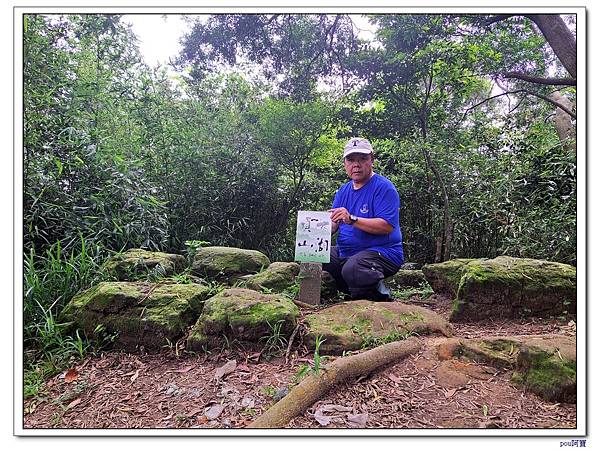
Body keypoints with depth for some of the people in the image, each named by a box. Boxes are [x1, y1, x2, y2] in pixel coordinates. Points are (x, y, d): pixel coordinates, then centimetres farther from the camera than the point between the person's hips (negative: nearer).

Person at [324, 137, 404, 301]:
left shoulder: (383, 187, -9)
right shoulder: (343, 191, 14)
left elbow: (387, 226, -19)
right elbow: (332, 224, 7)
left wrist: (351, 219, -28)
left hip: (382, 252, -8)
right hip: (346, 252, 8)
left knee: (352, 269, -37)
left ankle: (377, 292, -4)